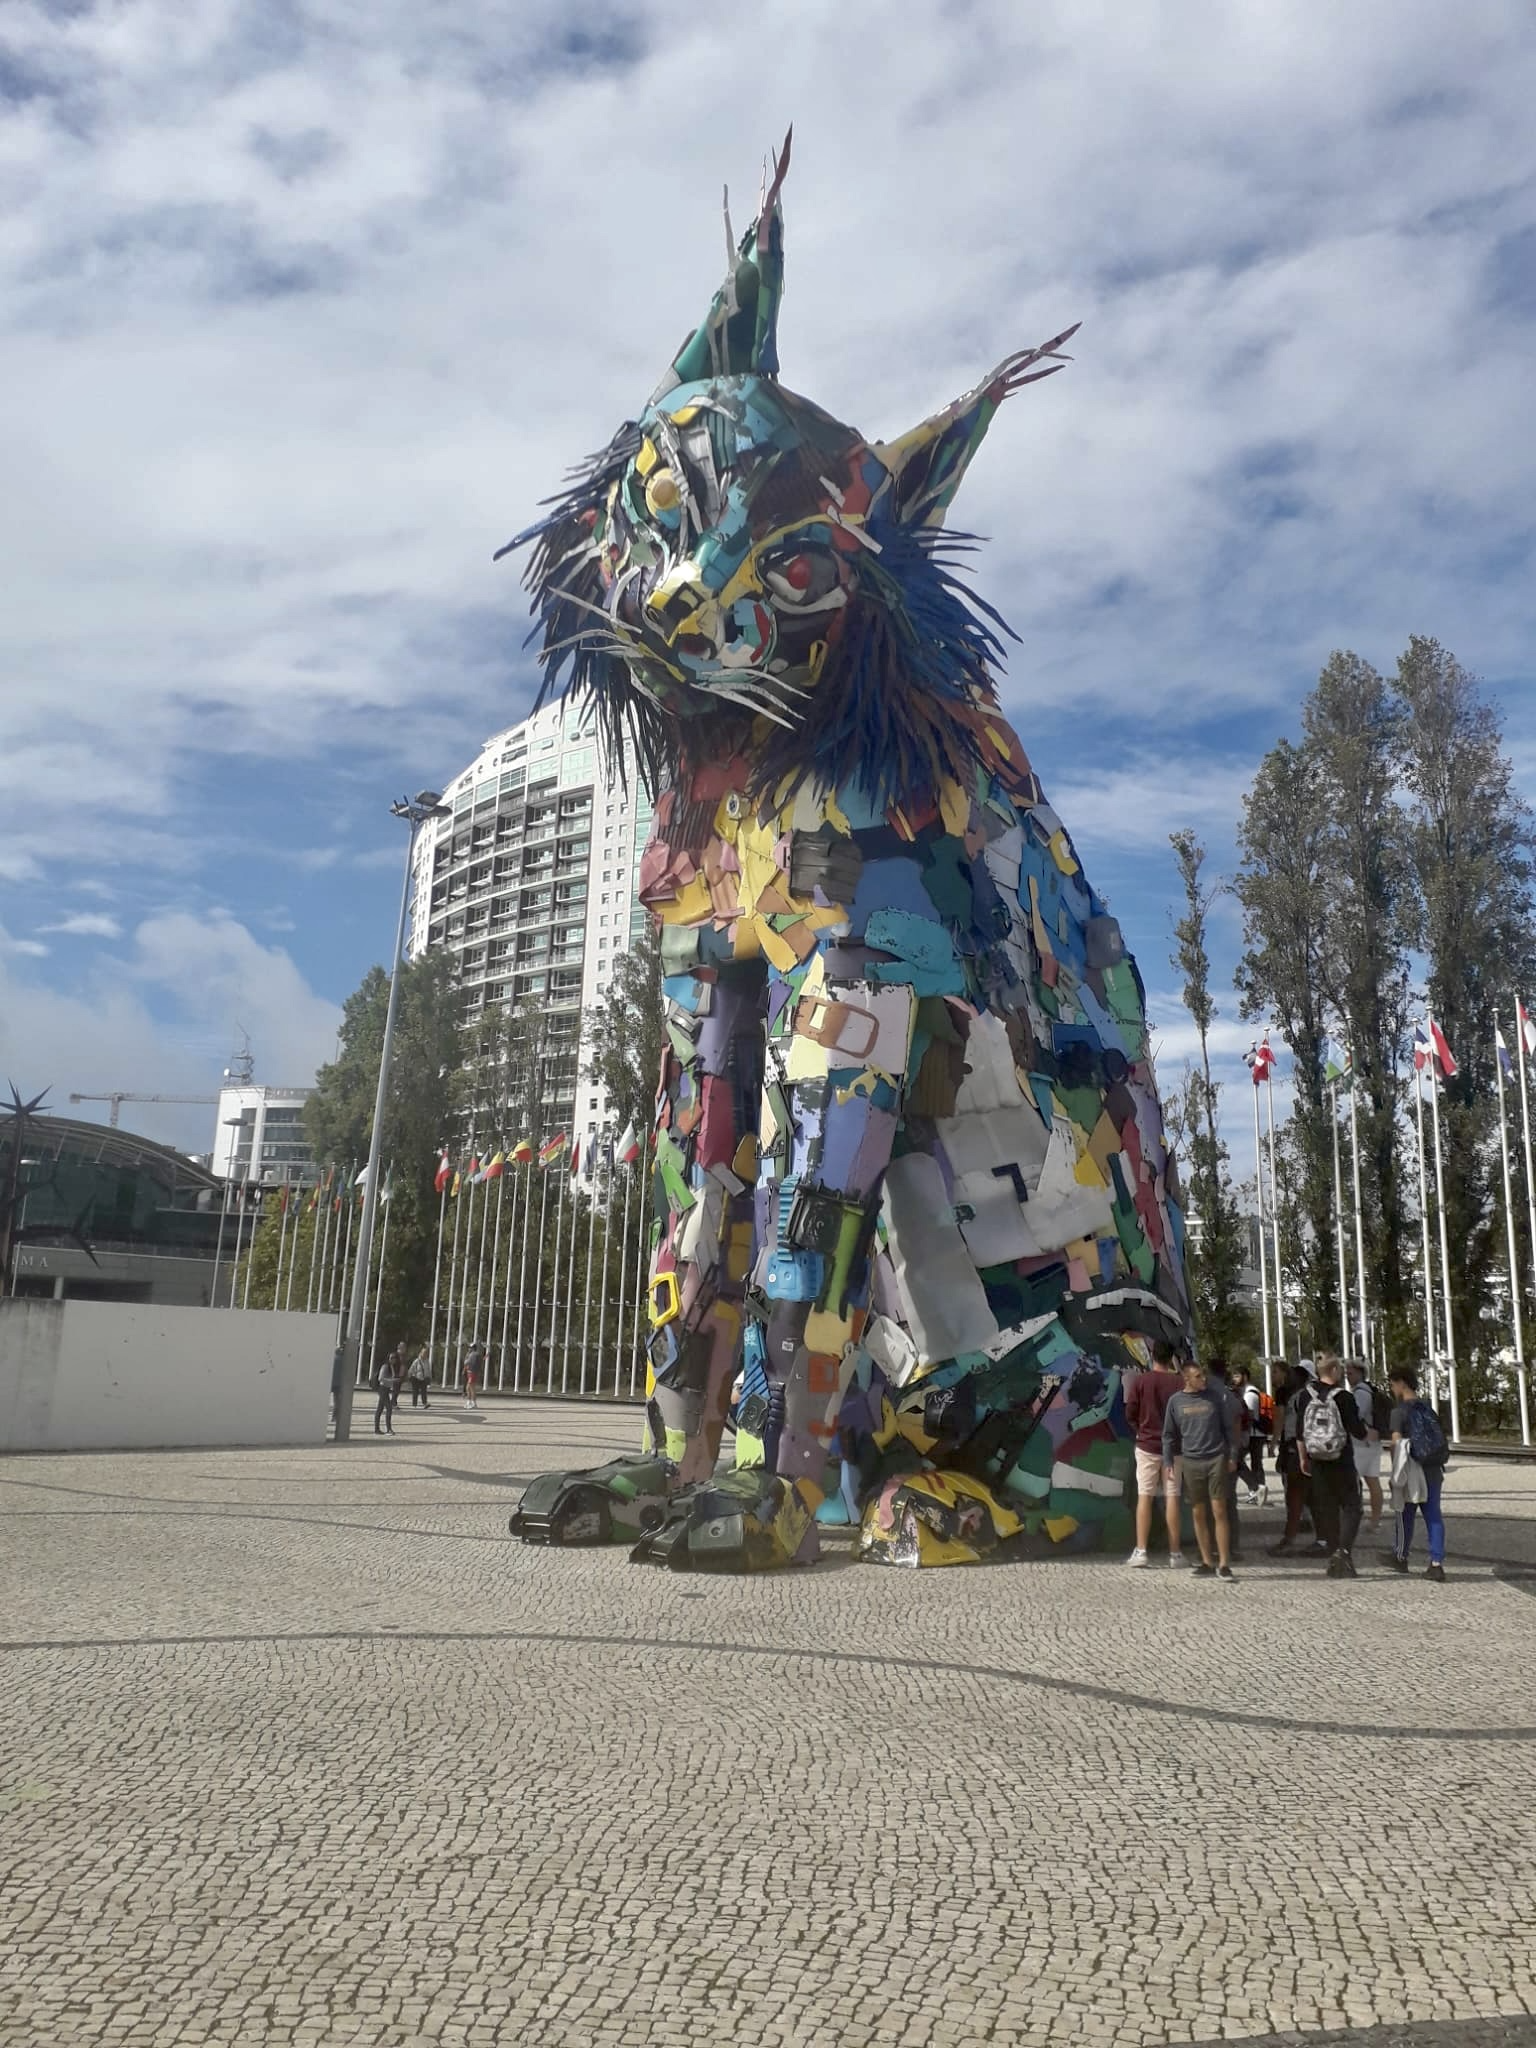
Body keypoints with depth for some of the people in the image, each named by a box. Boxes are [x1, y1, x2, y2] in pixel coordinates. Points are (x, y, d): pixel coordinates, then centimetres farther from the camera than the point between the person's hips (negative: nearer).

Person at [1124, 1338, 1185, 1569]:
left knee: (1144, 1497, 2)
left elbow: (1130, 1414, -4)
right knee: (1172, 1497, 6)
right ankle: (1174, 1552, 10)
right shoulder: (1178, 1382, -6)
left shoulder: (1139, 1381, -8)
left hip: (1147, 1445, -1)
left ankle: (1141, 1551, -2)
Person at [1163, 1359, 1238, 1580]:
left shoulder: (1213, 1397, 4)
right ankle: (1207, 1563, 13)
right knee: (1198, 1514, 5)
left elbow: (1227, 1428, 9)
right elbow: (1169, 1435, 9)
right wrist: (1168, 1463, 3)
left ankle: (1224, 1564, -2)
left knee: (1219, 1512, -5)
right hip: (1191, 1462, 1)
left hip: (1216, 1459, -1)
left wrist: (1232, 1456, 5)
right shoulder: (1176, 1401, 5)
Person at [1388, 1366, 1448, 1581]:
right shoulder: (1428, 1408, 10)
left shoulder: (1399, 1411, -8)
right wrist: (1438, 1467, 19)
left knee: (1404, 1514, 10)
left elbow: (1396, 1442, -14)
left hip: (1412, 1469, -5)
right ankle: (1437, 1564, -4)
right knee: (1433, 1514, 4)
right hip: (1433, 1469, 5)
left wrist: (1396, 1472, -8)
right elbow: (1439, 1439, 13)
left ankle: (1401, 1558, 24)